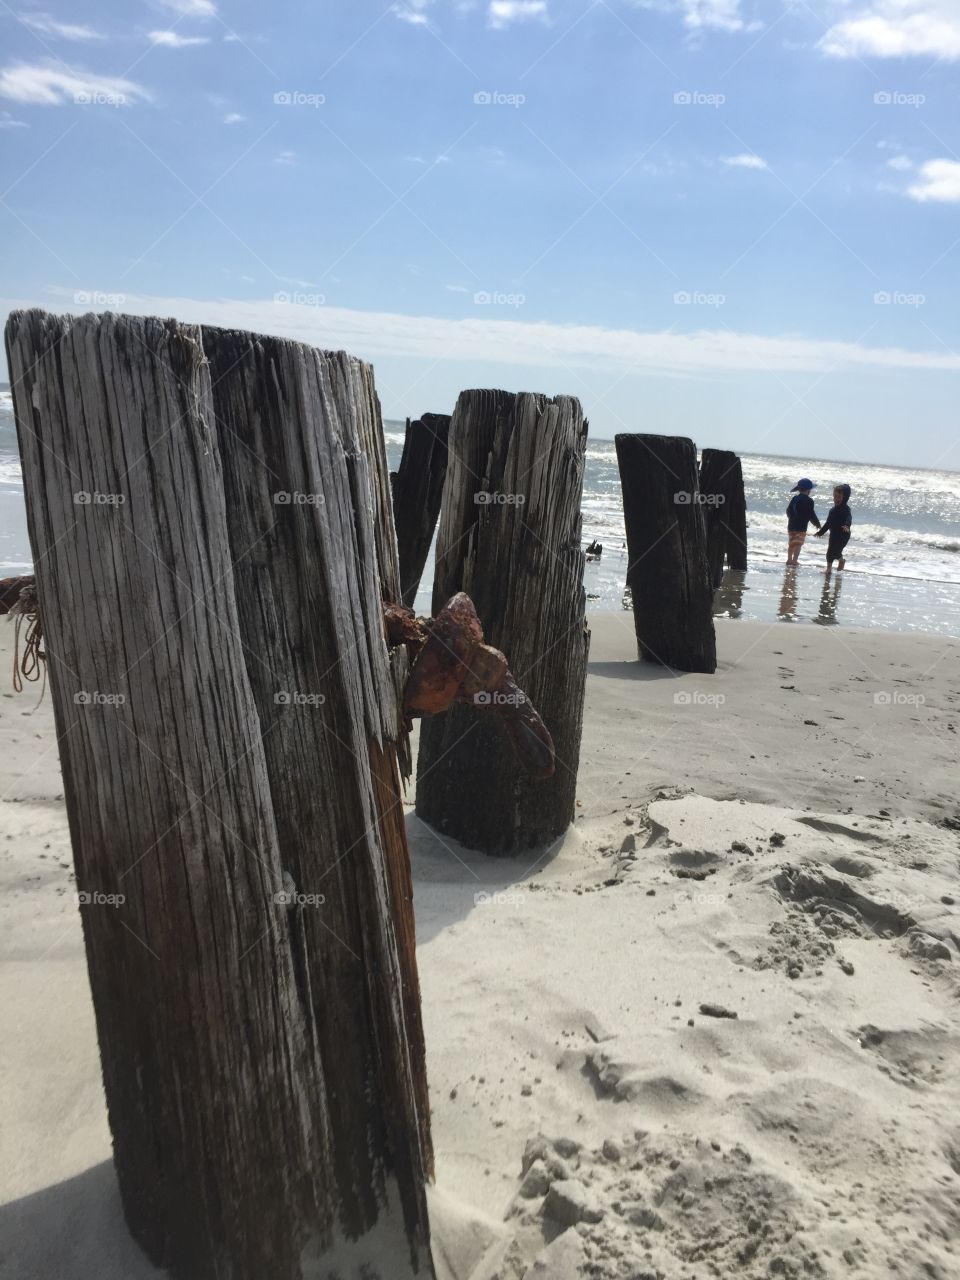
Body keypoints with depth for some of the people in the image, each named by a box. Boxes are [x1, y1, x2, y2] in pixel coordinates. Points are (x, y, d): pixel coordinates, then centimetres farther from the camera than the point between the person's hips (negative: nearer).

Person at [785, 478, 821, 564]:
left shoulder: (794, 498, 7)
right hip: (801, 527, -6)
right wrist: (817, 523, 3)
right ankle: (794, 560, -8)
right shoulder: (809, 501, -11)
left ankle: (789, 559, 23)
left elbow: (788, 511, 14)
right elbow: (811, 514, -11)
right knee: (798, 544, -3)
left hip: (791, 525, 7)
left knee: (791, 543, 16)